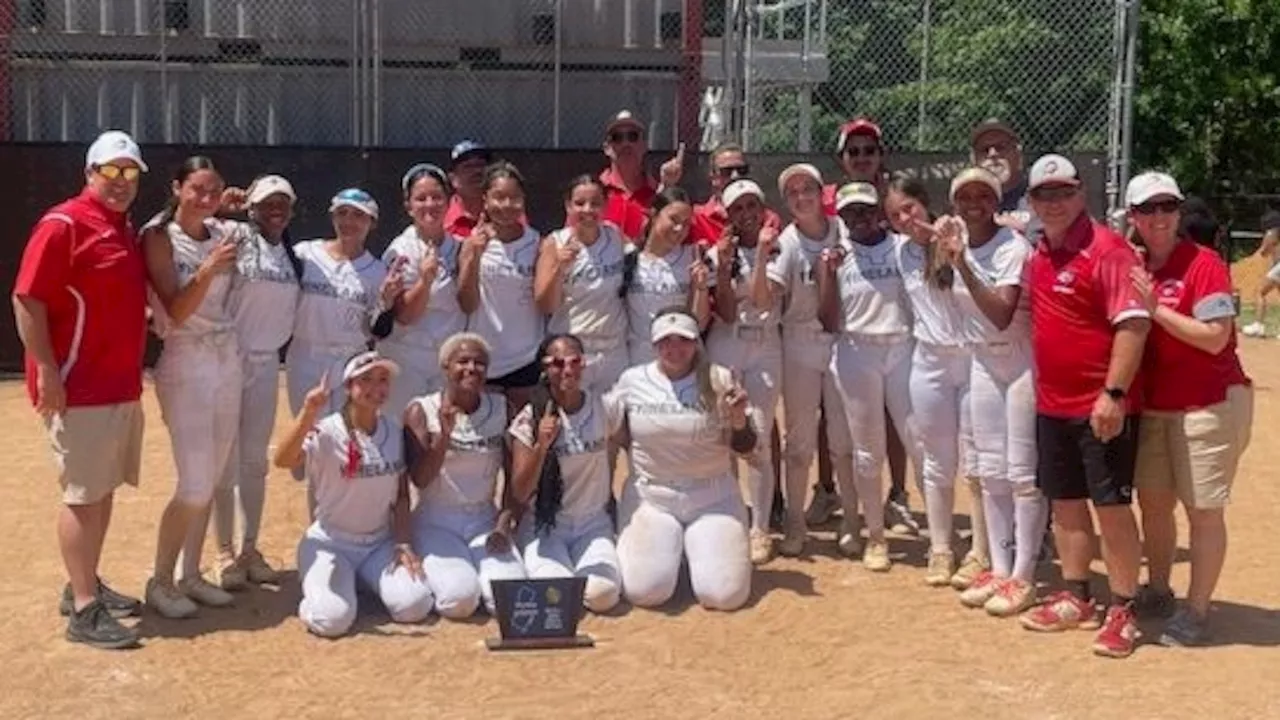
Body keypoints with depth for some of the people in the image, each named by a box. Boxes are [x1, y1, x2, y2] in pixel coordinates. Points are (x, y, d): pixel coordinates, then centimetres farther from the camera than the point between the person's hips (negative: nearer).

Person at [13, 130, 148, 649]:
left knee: (105, 490, 16)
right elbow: (26, 300, -18)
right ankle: (83, 611, 0)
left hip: (123, 387, 9)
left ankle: (85, 585, 28)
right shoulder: (63, 224, -13)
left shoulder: (127, 229, 13)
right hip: (78, 389, -9)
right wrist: (47, 372, -22)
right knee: (82, 494, -5)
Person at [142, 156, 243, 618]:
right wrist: (208, 270, -28)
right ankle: (160, 582, 8)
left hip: (228, 362, 6)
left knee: (212, 481, 10)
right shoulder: (160, 237, -9)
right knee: (195, 486, -8)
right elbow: (176, 312, -14)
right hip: (185, 366, -6)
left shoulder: (223, 233, 7)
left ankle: (191, 576, 21)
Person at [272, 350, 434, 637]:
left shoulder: (394, 432, 3)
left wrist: (403, 543, -1)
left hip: (380, 544, 4)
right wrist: (309, 412, -43)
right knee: (333, 619, -27)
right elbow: (283, 460, -33)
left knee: (415, 606, -18)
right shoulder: (326, 431, -14)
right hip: (330, 544, -4)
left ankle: (366, 581, 14)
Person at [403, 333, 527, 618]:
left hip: (484, 520, 3)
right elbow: (420, 479, -16)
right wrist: (444, 434, -28)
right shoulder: (421, 411, -7)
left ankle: (474, 569, 11)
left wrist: (505, 521, -4)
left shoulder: (501, 408, 3)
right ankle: (433, 573, 9)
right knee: (460, 600, -25)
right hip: (436, 523, -3)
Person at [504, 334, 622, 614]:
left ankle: (580, 567, 12)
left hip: (594, 522, 2)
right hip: (545, 526, -1)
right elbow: (520, 495, -14)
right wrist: (541, 446, -27)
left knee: (603, 594, -24)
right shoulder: (529, 419, -10)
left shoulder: (603, 407, -3)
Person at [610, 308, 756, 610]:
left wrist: (738, 417, -19)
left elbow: (744, 447, 1)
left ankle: (700, 551, 20)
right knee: (644, 591, -18)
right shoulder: (633, 381, -1)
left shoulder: (719, 381, -3)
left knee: (725, 594, -15)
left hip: (713, 498, 0)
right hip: (649, 497, 0)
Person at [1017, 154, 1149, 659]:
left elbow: (1133, 324, -20)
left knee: (1111, 505, -2)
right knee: (1065, 502, 15)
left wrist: (1114, 394, -25)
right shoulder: (1038, 255, 11)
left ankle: (1123, 612, 8)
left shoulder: (1107, 249, -14)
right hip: (1052, 404, 8)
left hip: (1102, 408, -8)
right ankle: (1076, 599, 27)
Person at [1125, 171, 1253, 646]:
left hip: (1209, 406, -7)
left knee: (1203, 510, -1)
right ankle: (1157, 592, 31)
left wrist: (1156, 308, -20)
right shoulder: (1135, 270, 8)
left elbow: (1214, 338, -20)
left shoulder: (1204, 264, -13)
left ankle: (1197, 612, 7)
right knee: (1152, 501, 15)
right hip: (1154, 406, 7)